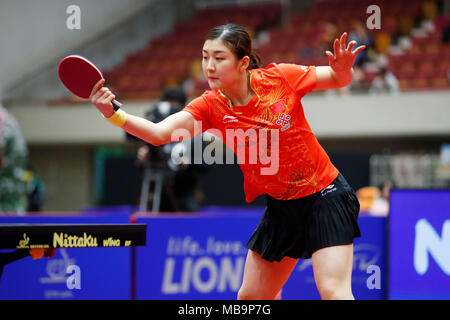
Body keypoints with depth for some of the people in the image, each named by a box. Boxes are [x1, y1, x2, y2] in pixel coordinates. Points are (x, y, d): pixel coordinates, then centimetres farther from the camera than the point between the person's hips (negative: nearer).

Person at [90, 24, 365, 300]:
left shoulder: (280, 77, -15)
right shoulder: (210, 106, -9)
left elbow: (340, 80, 0)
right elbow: (159, 133, -23)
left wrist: (342, 69, -24)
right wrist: (113, 114, -39)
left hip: (325, 194, -4)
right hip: (280, 207, 4)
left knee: (333, 291, -17)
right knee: (249, 296, 11)